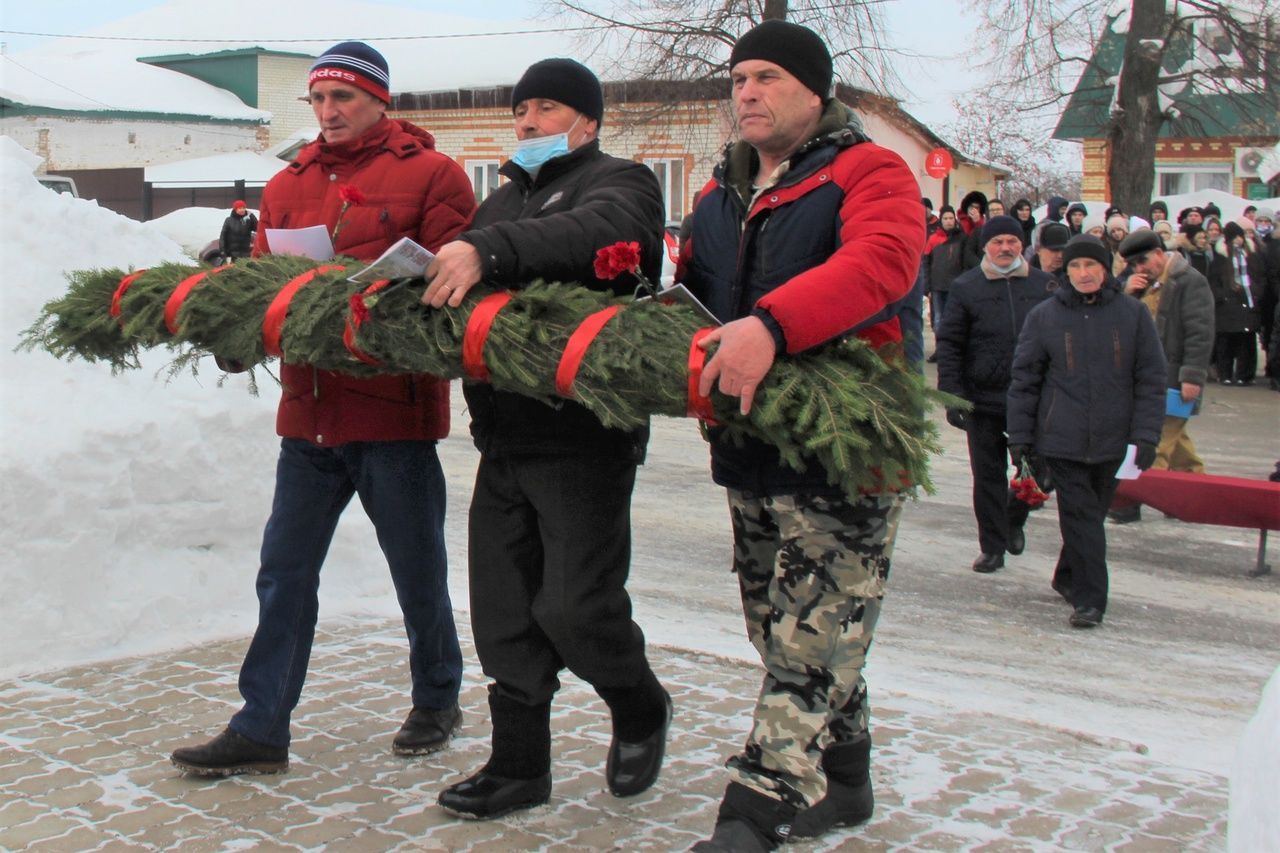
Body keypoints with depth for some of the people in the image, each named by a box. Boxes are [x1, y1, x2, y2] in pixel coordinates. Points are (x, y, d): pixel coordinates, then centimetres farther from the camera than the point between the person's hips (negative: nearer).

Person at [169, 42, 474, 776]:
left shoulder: (430, 174, -3)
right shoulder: (288, 186, 14)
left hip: (394, 411, -5)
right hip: (308, 407, 6)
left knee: (418, 570, 9)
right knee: (285, 573, 8)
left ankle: (437, 700, 30)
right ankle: (262, 729, 16)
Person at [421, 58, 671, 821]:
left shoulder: (620, 184, -2)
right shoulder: (507, 199, 23)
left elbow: (594, 232, -26)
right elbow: (451, 282, 16)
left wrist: (488, 251, -40)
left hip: (584, 441, -7)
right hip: (504, 438, 7)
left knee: (575, 605, -7)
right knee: (504, 611, 9)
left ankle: (642, 710, 22)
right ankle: (520, 765, 21)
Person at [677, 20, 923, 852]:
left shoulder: (869, 173, -6)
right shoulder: (721, 194, 19)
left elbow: (881, 261, -26)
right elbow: (693, 295, 20)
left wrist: (772, 324, -40)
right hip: (749, 444, 8)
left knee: (811, 639, -7)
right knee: (782, 624, 14)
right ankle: (842, 782, 29)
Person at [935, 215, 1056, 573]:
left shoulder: (1044, 285, 5)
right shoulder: (965, 288, 1)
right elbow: (949, 344, -1)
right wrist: (952, 394, -9)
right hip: (984, 399, -1)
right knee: (988, 476, 6)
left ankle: (1014, 519, 37)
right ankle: (992, 547, 18)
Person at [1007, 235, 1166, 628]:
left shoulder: (1133, 314, 2)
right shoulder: (1044, 316, 1)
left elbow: (1151, 379, 3)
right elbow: (1024, 379, 4)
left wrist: (1145, 436, -5)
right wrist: (1020, 437, 0)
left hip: (1111, 440, 2)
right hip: (1062, 439, -1)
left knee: (1092, 512, 13)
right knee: (1080, 515, -5)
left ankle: (1069, 577, 33)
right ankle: (1089, 598, -2)